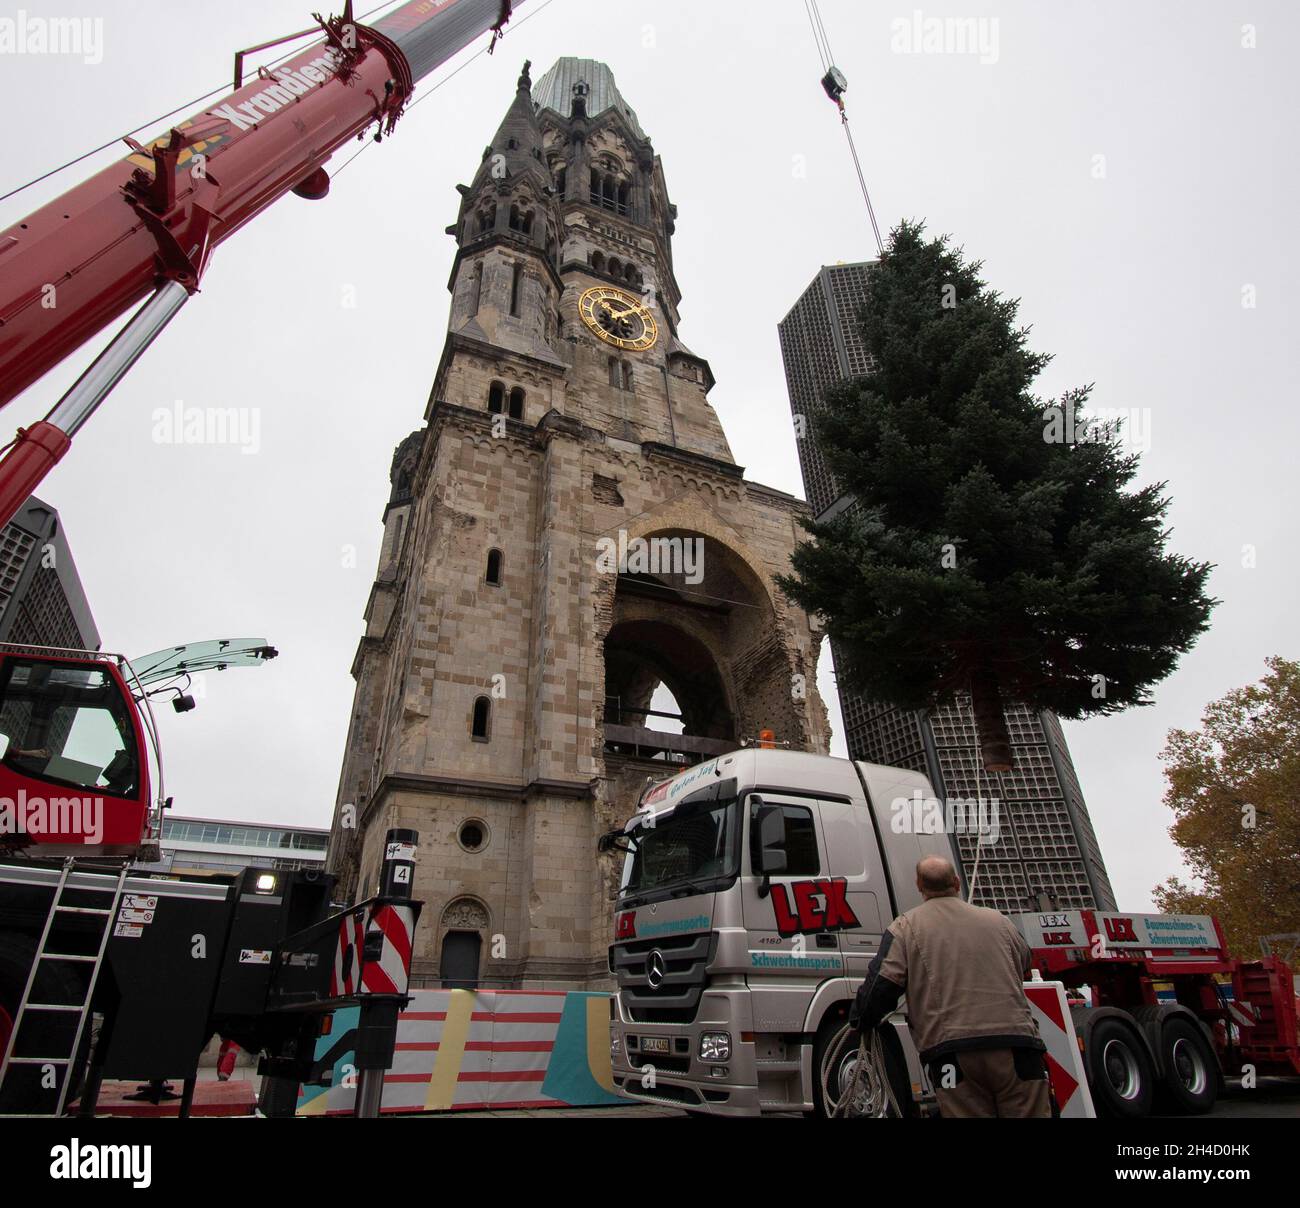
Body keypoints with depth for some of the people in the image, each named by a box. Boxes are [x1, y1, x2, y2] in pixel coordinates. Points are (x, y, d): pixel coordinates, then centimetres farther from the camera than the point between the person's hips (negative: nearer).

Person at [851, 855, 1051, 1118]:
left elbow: (882, 985, -4)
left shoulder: (906, 926, 4)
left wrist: (861, 1020, 13)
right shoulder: (997, 920, 15)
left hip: (952, 1051, -2)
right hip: (1016, 1046, 3)